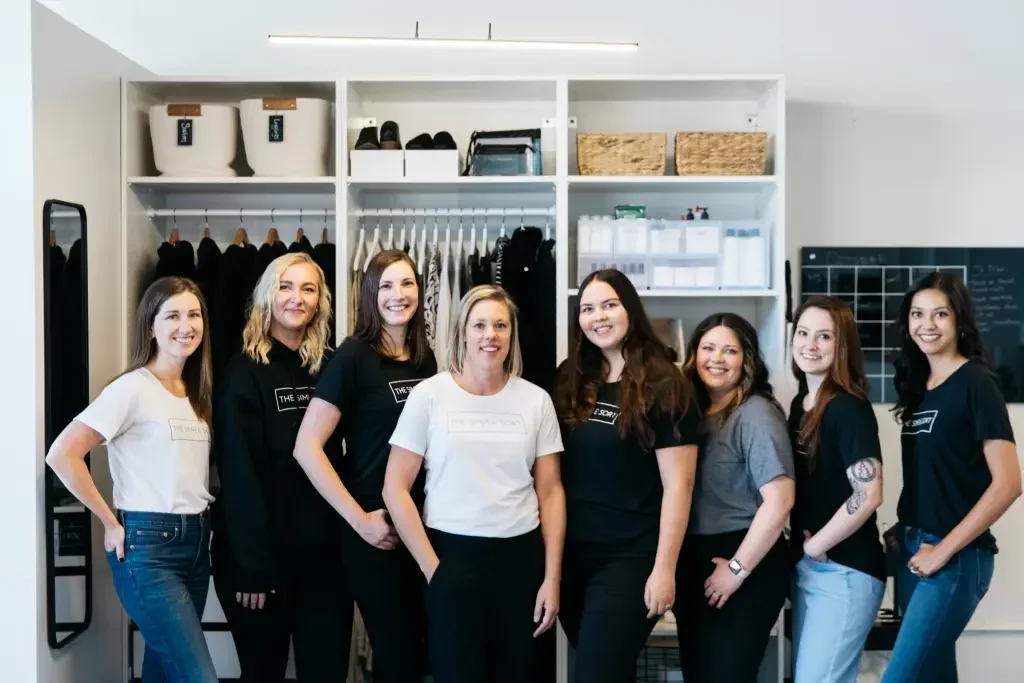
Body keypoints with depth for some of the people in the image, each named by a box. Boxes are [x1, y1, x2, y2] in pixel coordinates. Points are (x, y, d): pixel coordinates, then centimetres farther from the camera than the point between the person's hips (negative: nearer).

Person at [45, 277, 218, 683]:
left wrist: (198, 528, 6)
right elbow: (62, 455, -16)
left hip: (196, 540, 7)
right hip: (147, 544, -7)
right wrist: (110, 523, -12)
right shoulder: (133, 388, -10)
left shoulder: (196, 392, 12)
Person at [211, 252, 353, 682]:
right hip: (263, 553, -4)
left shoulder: (327, 367, 8)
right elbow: (239, 473, -13)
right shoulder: (245, 372, -7)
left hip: (324, 549, 4)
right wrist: (252, 565, -17)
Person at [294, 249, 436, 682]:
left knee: (423, 647, 15)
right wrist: (358, 519, -17)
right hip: (377, 528, -6)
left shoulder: (425, 359, 7)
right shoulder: (354, 355, -12)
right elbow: (307, 447, -17)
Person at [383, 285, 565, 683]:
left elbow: (551, 492, 5)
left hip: (520, 557, 2)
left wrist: (552, 577, 0)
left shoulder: (536, 400, 3)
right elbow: (395, 489, -4)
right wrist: (431, 568, -7)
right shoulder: (429, 395, -3)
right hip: (452, 555, -2)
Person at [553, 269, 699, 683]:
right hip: (571, 554, 5)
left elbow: (677, 485, -11)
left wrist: (664, 569, -15)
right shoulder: (570, 380, 6)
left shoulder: (662, 386, -8)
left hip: (629, 559, -5)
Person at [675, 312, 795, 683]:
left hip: (746, 567, -7)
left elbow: (779, 502, -21)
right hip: (694, 566, 7)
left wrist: (737, 569, -17)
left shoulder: (755, 414, -14)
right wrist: (675, 564, 5)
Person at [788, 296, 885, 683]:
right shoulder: (800, 403, 10)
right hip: (807, 567, 8)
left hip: (844, 571, -8)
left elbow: (868, 495, -23)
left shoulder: (848, 408, -15)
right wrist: (802, 548, 6)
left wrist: (817, 545, -13)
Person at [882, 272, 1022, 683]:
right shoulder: (917, 384, 11)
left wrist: (943, 550, -15)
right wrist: (904, 530, 0)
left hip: (956, 557, -7)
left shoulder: (975, 383, -11)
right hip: (912, 552, 7)